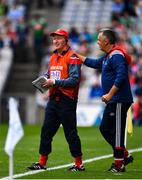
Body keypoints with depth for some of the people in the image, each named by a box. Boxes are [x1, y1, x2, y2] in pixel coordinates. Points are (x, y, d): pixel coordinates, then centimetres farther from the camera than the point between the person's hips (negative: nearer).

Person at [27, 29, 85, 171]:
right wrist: (45, 81, 3)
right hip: (53, 99, 8)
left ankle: (79, 164, 4)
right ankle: (42, 162, 14)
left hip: (66, 100, -8)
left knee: (70, 133, -3)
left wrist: (55, 82, -20)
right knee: (46, 131, 8)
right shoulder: (53, 57, 17)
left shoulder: (72, 57, -9)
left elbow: (75, 79, -17)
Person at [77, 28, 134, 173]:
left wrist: (110, 94, -26)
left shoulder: (117, 55, -16)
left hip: (119, 100, -11)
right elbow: (95, 63, 31)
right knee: (105, 128, 16)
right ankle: (125, 155, 20)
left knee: (117, 131, -6)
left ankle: (119, 164, 0)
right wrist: (77, 55, 31)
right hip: (113, 101, 11)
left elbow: (121, 76, -26)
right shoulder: (108, 56, 16)